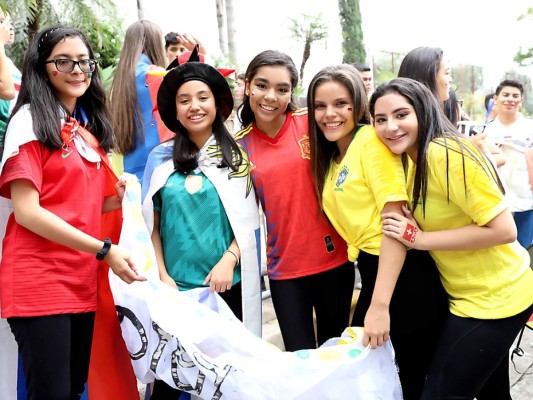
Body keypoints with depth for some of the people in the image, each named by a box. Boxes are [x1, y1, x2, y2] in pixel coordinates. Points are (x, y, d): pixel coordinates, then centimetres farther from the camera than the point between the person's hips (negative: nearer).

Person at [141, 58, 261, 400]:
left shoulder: (236, 153, 3)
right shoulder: (161, 156, 5)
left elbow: (249, 218, 0)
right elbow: (152, 223, 6)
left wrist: (228, 260, -12)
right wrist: (162, 275, -2)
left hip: (227, 283, -1)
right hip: (175, 284, 1)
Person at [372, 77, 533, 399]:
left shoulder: (446, 153, -24)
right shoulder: (414, 159, 5)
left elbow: (503, 229, -26)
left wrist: (420, 239, -23)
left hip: (494, 298, -9)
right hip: (468, 294, 9)